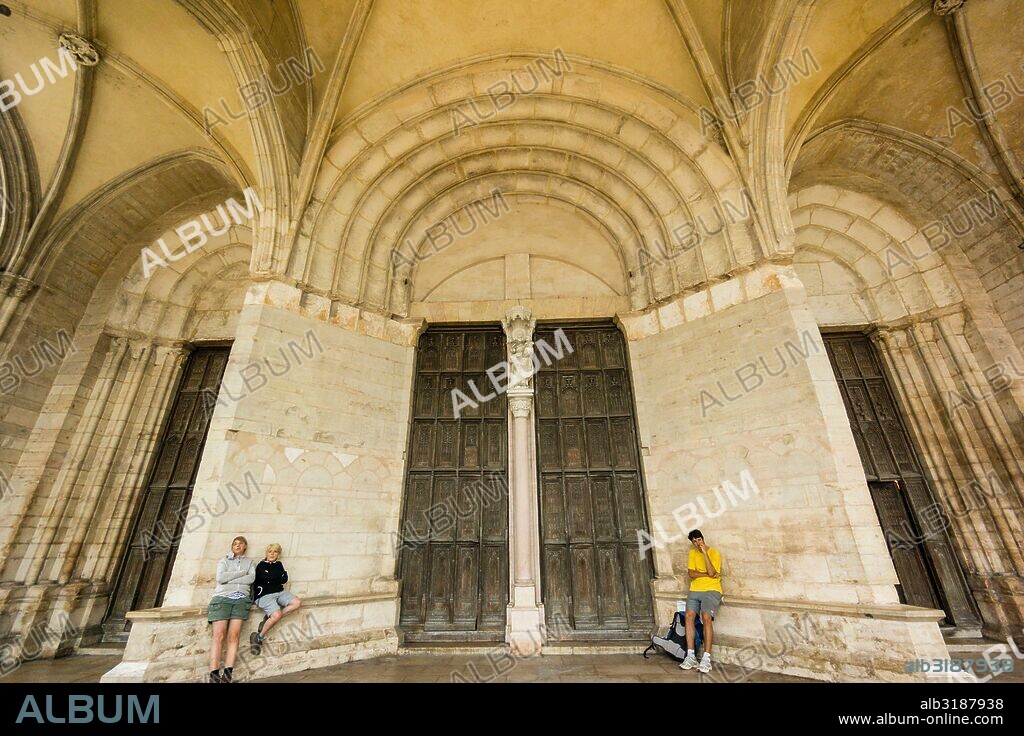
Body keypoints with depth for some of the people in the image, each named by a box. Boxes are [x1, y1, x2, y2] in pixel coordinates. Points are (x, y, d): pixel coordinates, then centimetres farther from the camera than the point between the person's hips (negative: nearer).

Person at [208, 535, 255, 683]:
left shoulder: (249, 562, 20)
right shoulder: (224, 560, 16)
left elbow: (251, 578, 2)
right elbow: (220, 578, -2)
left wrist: (229, 579, -2)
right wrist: (242, 573, -1)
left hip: (241, 598, 1)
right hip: (222, 598, 0)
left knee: (234, 636, -12)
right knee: (219, 636, -12)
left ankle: (228, 673, -15)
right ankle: (214, 675, -13)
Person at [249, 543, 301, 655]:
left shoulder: (279, 564, 14)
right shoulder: (261, 565, 2)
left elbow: (285, 579, 3)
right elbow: (265, 578, -13)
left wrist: (271, 577, -4)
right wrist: (278, 576, -2)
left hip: (279, 592, 5)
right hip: (265, 595, -5)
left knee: (297, 603, -16)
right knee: (277, 615, -28)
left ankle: (270, 618, -8)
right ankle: (258, 637, -6)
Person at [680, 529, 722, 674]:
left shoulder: (714, 553, -5)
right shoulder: (692, 553, 9)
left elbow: (712, 572, -17)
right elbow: (692, 574, 1)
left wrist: (705, 552, -20)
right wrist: (707, 574, -12)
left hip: (711, 590, -4)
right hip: (695, 590, 4)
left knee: (706, 617, -24)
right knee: (689, 616, -15)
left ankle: (706, 658, -17)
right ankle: (691, 656, -9)